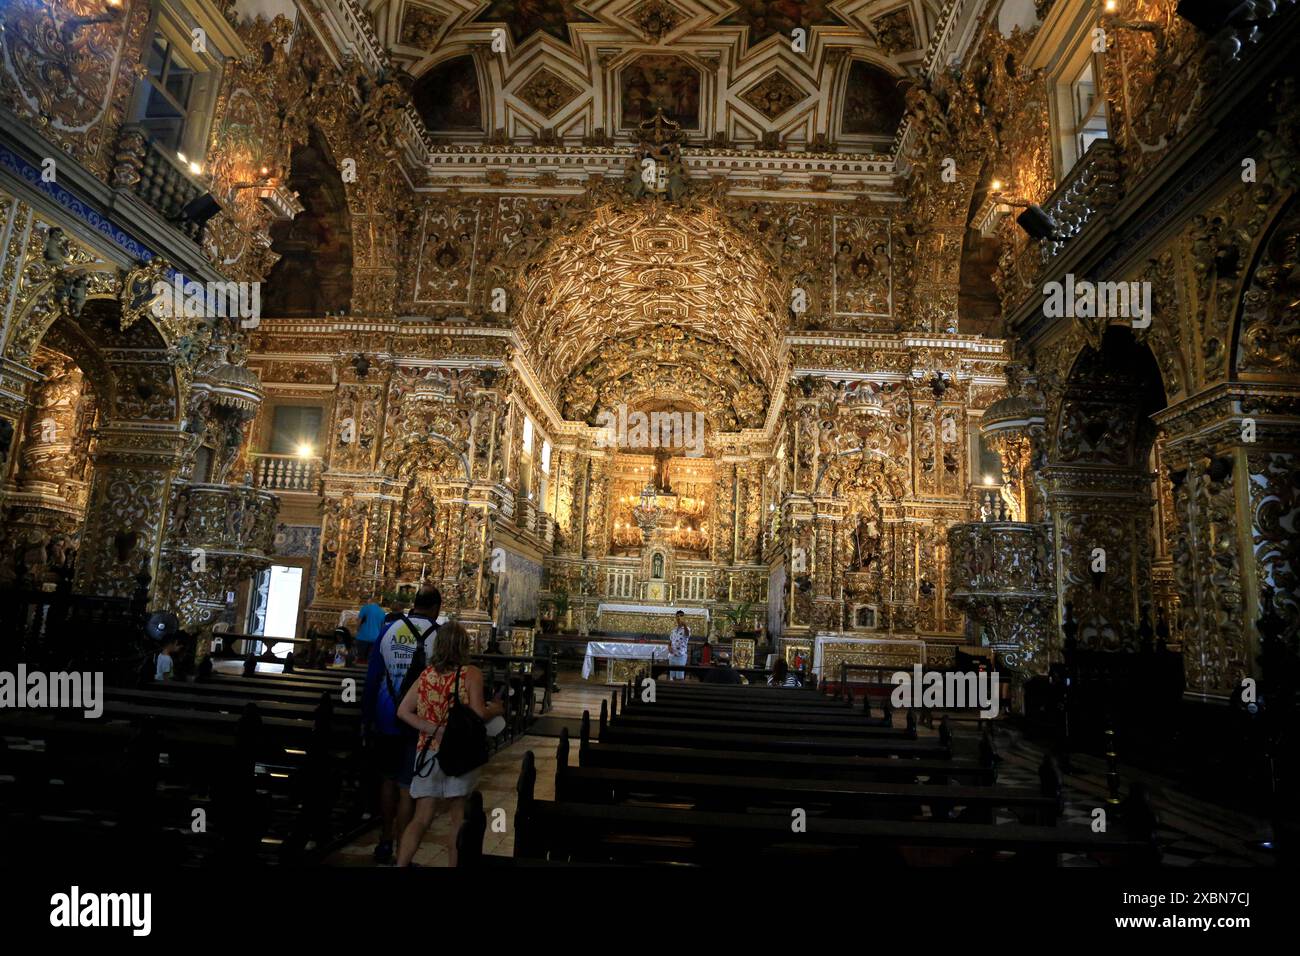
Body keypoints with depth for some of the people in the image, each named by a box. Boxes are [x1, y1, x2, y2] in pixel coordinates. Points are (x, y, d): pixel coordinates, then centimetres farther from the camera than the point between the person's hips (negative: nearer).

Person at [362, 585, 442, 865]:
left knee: (388, 780, 20)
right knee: (408, 789, 4)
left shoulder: (389, 629, 1)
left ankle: (385, 844, 30)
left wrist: (366, 717, 11)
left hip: (387, 718, 4)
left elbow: (372, 677, 4)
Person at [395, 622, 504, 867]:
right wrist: (495, 710, 5)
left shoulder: (426, 674, 6)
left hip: (428, 751, 4)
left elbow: (403, 711, 1)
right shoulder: (471, 674, -7)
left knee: (422, 818, 10)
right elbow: (478, 714, -15)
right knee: (458, 818, 10)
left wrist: (434, 730, -4)